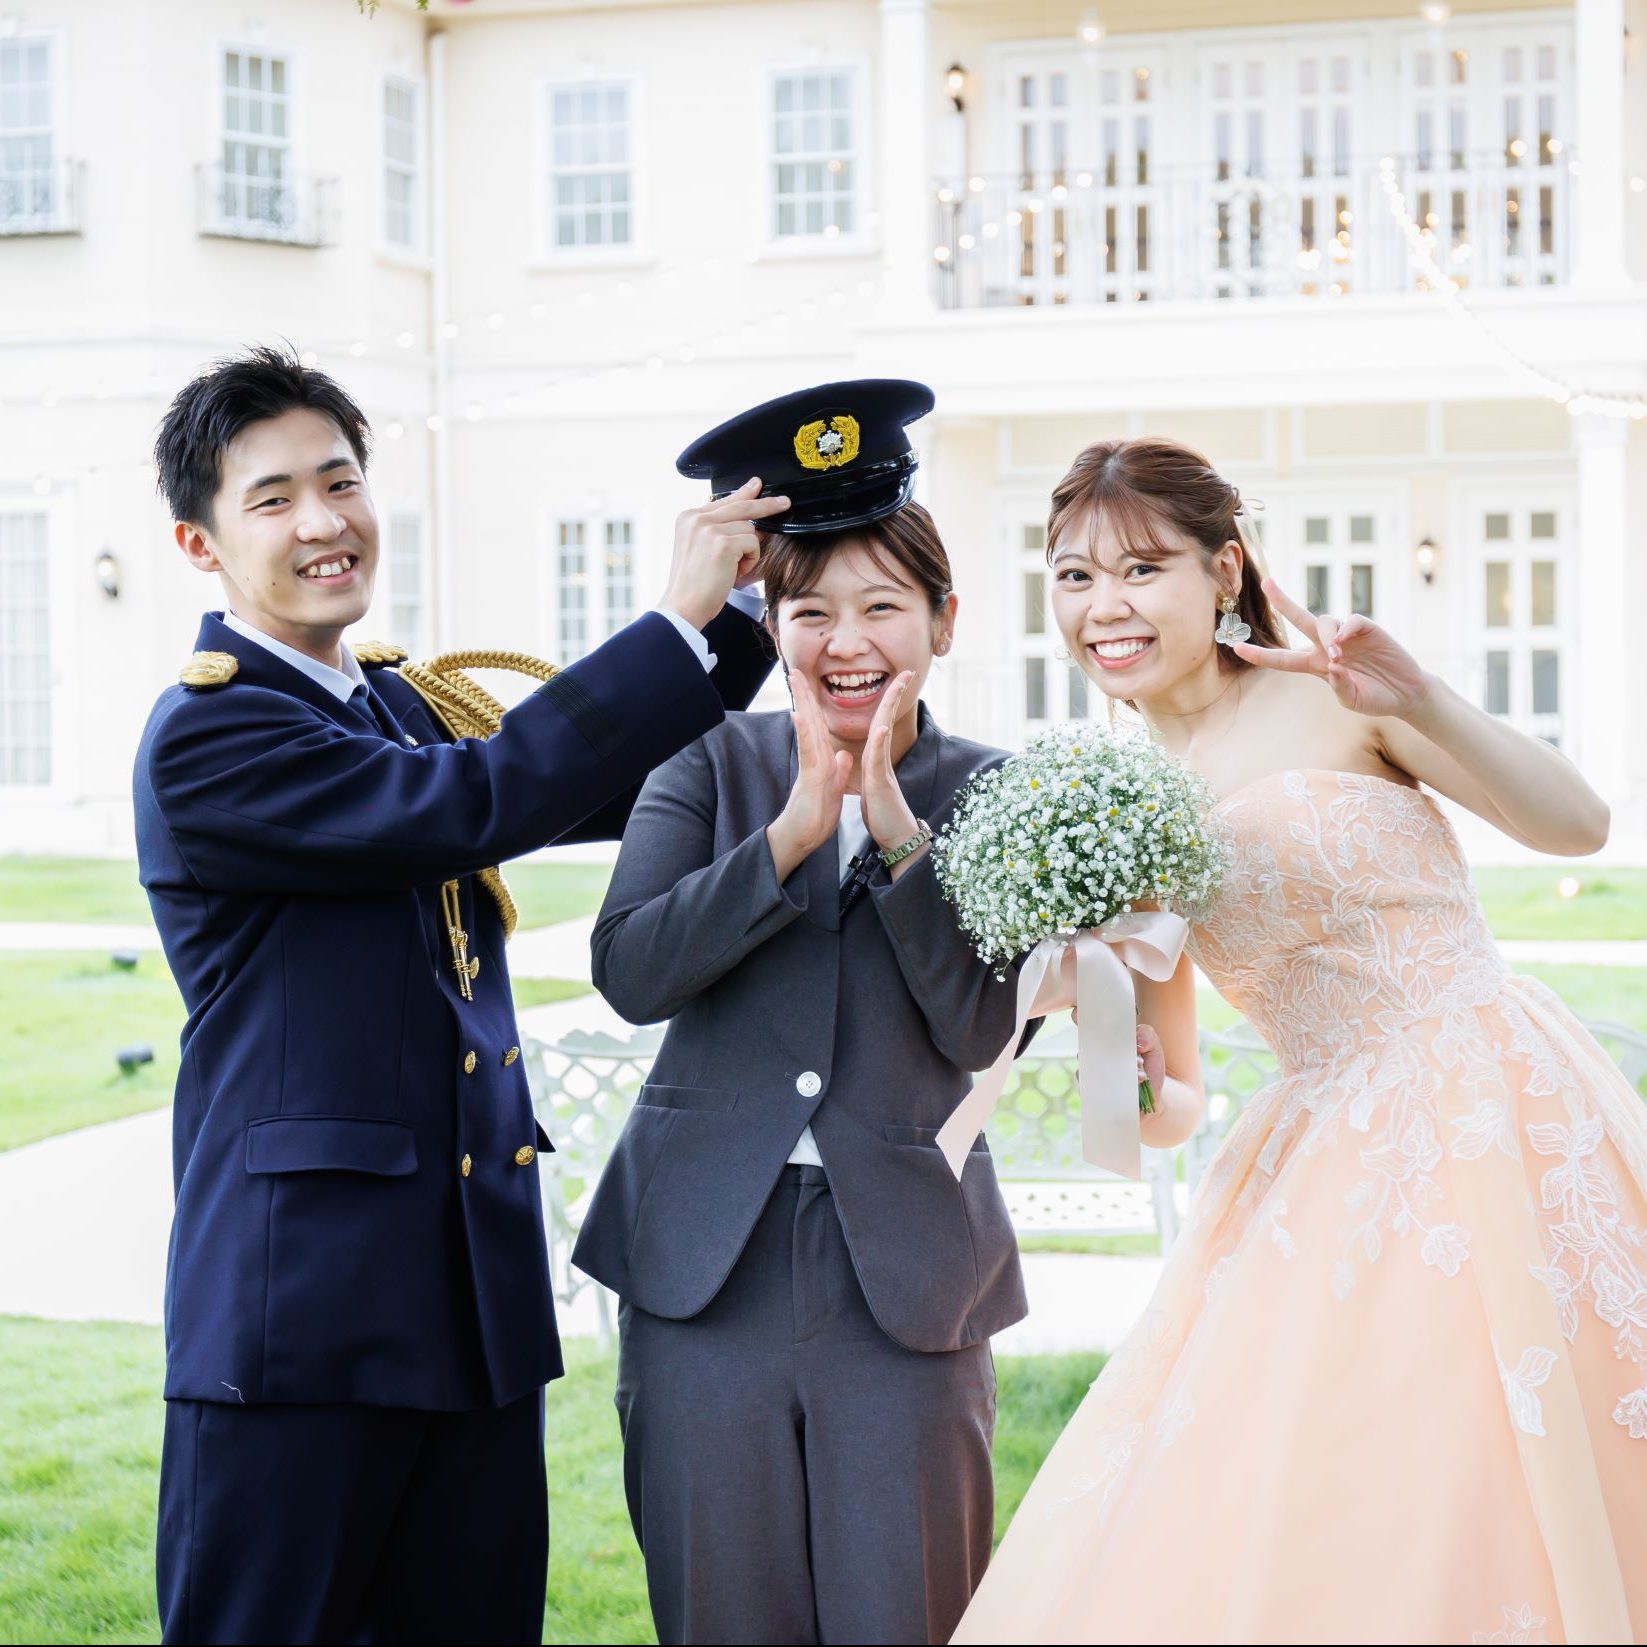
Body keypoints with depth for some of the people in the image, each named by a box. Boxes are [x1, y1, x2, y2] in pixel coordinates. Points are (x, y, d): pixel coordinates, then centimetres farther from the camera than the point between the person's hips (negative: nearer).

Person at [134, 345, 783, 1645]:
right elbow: (473, 803, -21)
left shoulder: (394, 707, 15)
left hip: (476, 1300, 8)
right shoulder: (208, 734, -11)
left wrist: (744, 606, 7)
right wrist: (682, 614, -16)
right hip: (301, 1320, -8)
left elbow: (603, 788, 19)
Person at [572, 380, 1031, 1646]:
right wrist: (792, 833, -17)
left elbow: (982, 1029, -5)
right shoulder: (712, 766, 6)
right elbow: (629, 971, -7)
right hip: (709, 1266, 1)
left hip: (906, 1278, 0)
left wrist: (899, 833, -14)